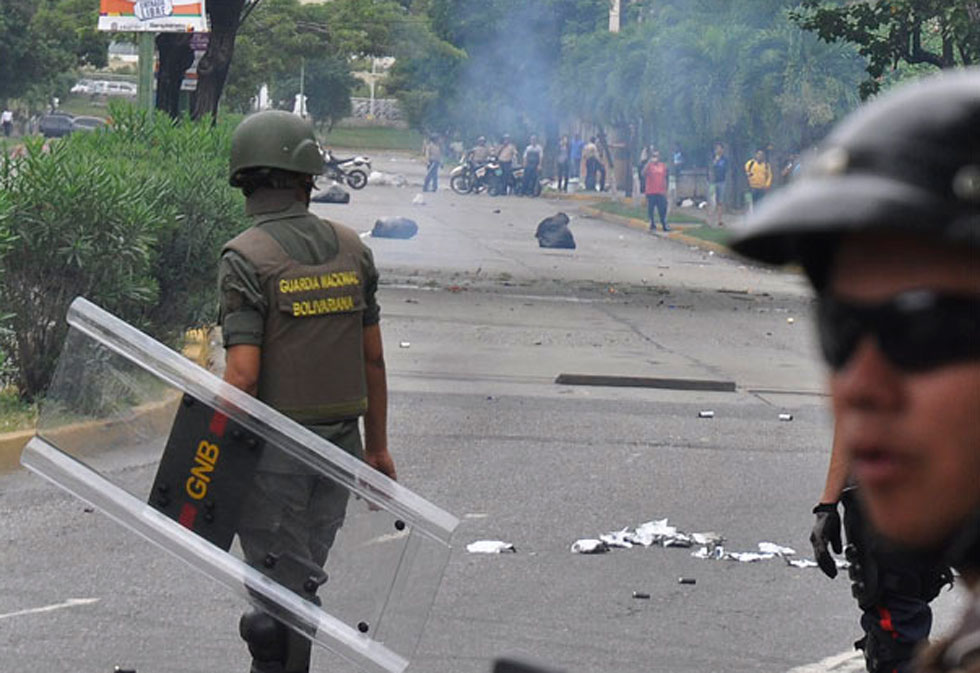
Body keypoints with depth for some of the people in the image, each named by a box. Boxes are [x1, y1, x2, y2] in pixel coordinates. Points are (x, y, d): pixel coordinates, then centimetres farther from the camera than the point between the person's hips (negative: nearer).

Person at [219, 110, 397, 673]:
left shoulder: (246, 258, -12)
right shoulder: (351, 248, 3)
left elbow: (243, 374, -18)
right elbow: (373, 358, 8)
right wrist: (377, 446, 17)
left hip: (273, 447, -5)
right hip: (340, 439, 5)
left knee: (282, 590, 0)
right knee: (302, 579, 16)